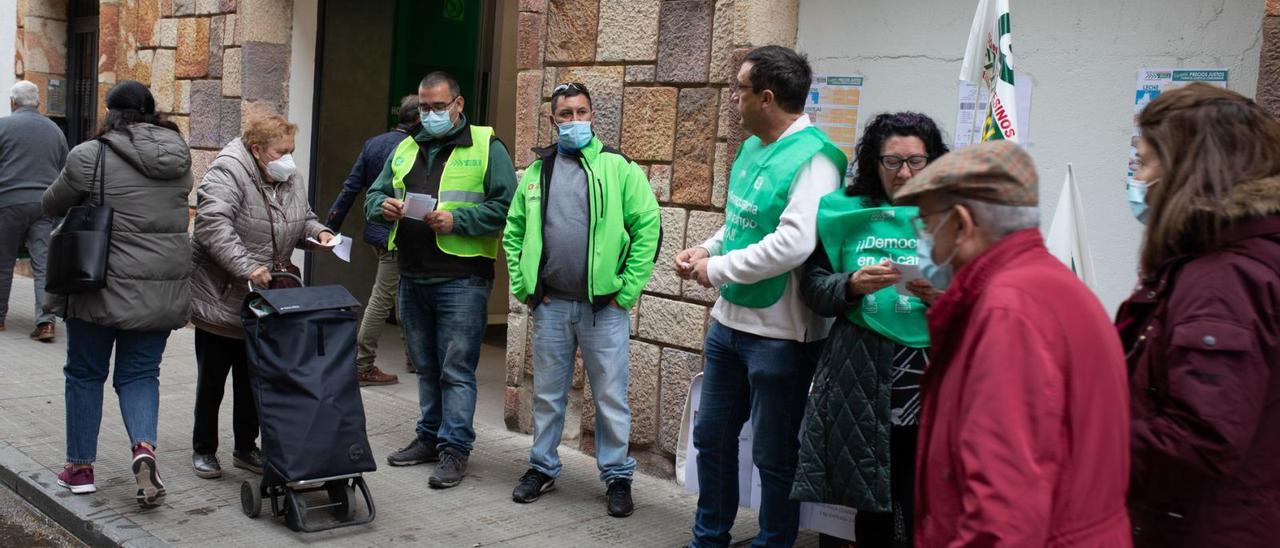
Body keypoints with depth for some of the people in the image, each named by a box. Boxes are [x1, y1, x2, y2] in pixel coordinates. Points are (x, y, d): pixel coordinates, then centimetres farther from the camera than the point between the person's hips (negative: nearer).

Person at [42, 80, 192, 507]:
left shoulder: (91, 156, -10)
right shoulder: (179, 158, 3)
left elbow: (51, 206, 3)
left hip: (103, 285, -3)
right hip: (162, 289, 4)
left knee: (85, 373, 13)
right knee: (140, 373, 13)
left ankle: (80, 467, 22)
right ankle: (144, 448, -11)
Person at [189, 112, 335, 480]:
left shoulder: (291, 179, 6)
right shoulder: (226, 174, -18)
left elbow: (301, 219, 20)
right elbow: (212, 225, -29)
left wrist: (318, 232, -2)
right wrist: (247, 266, -35)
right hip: (220, 299, -6)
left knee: (252, 379, 14)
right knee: (212, 380, 7)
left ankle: (246, 448, 28)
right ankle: (203, 450, 22)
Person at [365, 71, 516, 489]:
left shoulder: (485, 146, -3)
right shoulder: (405, 149, 16)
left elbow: (505, 206, -10)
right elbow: (374, 195, 18)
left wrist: (456, 220, -20)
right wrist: (382, 207, -6)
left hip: (461, 279, -6)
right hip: (411, 278, 6)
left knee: (457, 370, -2)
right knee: (425, 366, 17)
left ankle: (454, 448, 6)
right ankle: (429, 436, 29)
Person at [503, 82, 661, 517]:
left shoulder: (618, 168, -3)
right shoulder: (536, 172, 9)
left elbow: (648, 227, -7)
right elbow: (513, 233, 15)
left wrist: (627, 290, -9)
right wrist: (523, 286, 5)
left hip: (604, 306, -3)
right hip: (550, 304, 4)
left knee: (611, 397, 4)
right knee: (547, 394, 14)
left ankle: (617, 477, 18)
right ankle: (542, 468, 30)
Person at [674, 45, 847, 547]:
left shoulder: (813, 158, -19)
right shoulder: (752, 147, 8)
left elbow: (794, 243, -31)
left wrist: (717, 269, -21)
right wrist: (707, 249, 2)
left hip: (778, 332, -9)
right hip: (729, 319, 9)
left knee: (773, 454, 7)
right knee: (712, 436, 19)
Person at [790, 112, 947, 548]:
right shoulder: (847, 211, 8)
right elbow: (813, 288, 4)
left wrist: (940, 296, -17)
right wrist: (852, 285, -14)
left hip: (927, 378, -1)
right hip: (860, 371, 1)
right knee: (871, 502, 7)